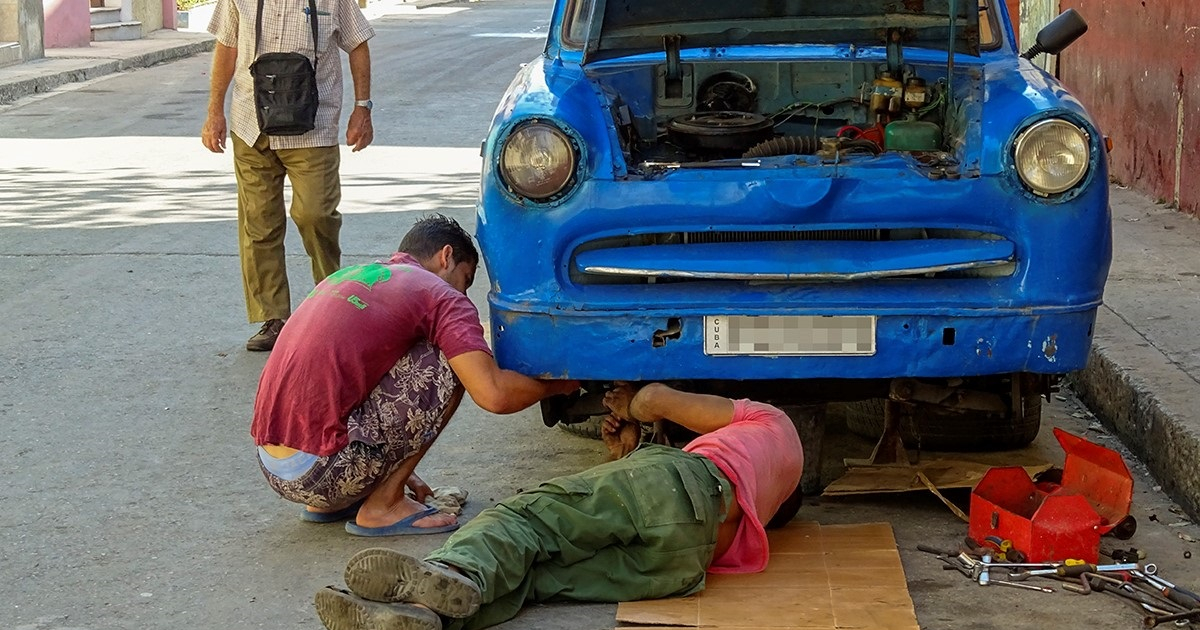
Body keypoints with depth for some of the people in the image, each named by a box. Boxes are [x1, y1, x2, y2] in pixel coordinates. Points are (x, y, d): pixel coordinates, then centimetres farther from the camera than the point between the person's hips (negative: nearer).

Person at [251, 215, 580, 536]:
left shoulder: (342, 277, 23)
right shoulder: (440, 295, -2)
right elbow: (493, 395, -12)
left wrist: (396, 470, 34)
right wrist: (560, 384, 8)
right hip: (321, 472, -9)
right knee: (448, 365, -2)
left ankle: (326, 504, 17)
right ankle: (383, 506, 1)